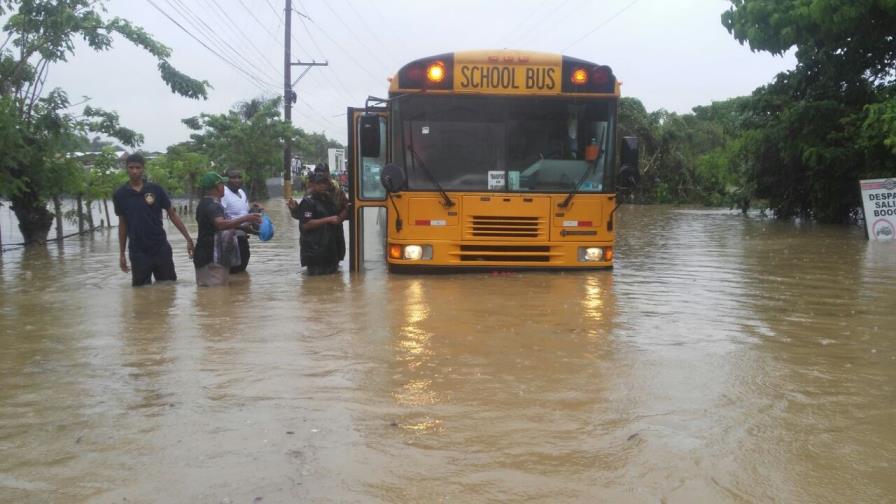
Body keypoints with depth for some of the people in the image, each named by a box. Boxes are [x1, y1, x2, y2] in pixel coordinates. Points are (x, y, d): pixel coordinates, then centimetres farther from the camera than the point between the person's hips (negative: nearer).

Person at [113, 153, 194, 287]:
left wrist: (188, 238, -4)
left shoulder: (156, 189, -2)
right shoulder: (120, 195, 1)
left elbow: (172, 214, 2)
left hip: (161, 248, 0)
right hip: (137, 252, 0)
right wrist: (122, 254, 8)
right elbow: (122, 224, 8)